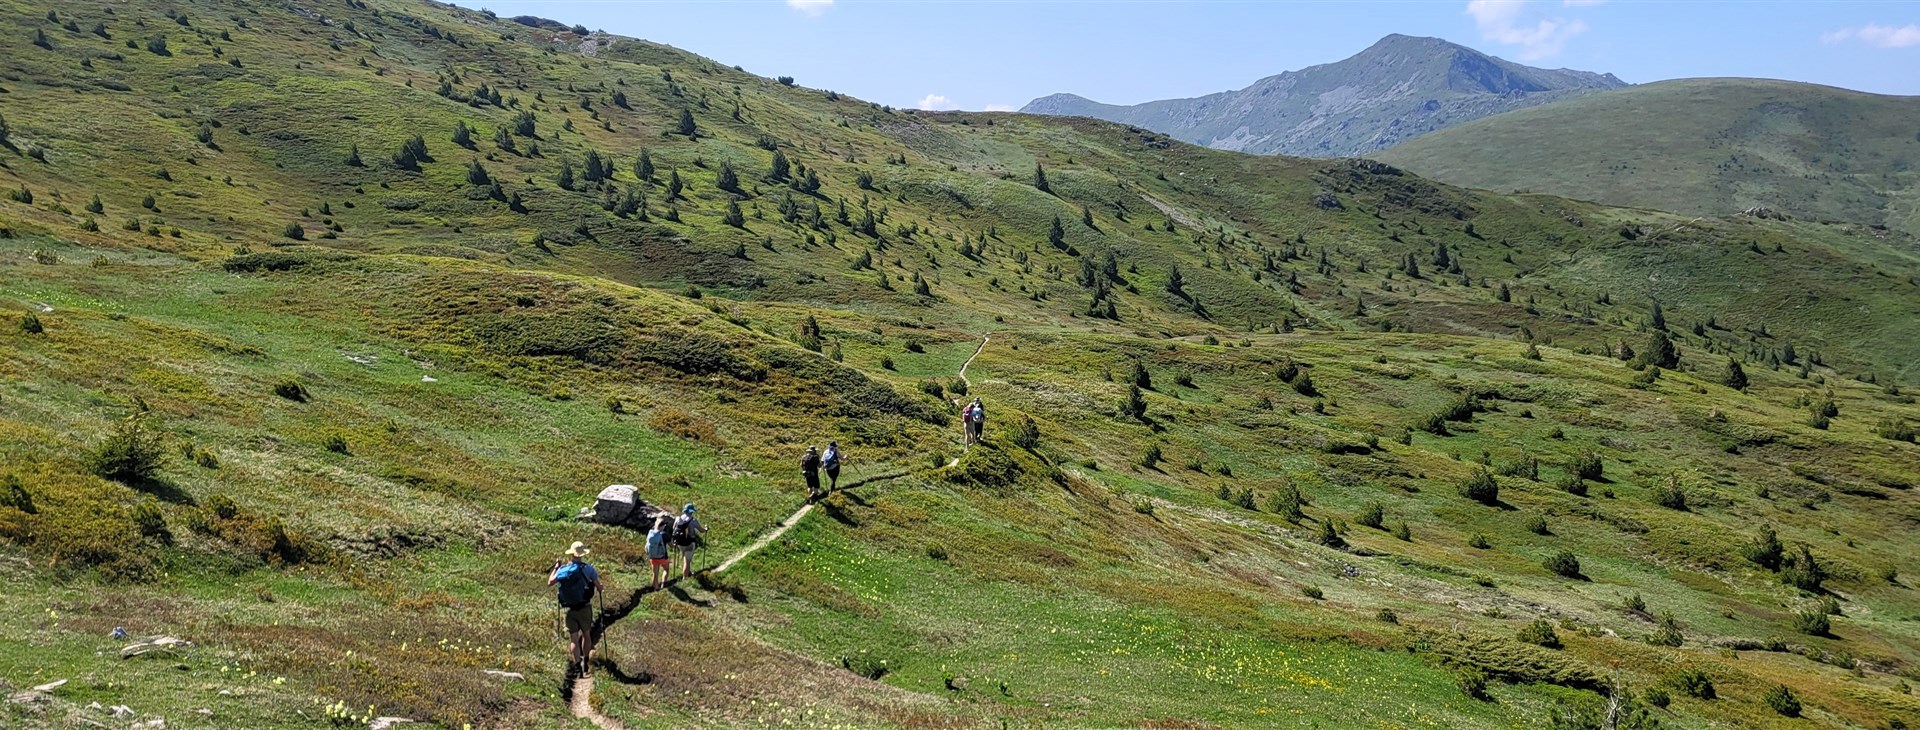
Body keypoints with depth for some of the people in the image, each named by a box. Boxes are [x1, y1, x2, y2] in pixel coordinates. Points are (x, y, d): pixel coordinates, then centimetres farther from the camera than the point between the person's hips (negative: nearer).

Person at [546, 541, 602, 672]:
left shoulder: (563, 569, -6)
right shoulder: (588, 569, -8)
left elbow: (550, 582, 7)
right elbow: (599, 588, -7)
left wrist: (556, 567, 17)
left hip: (569, 609, 0)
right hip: (585, 607, 0)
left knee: (573, 638, 7)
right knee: (586, 634, 18)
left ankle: (577, 664, 2)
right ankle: (585, 661, 27)